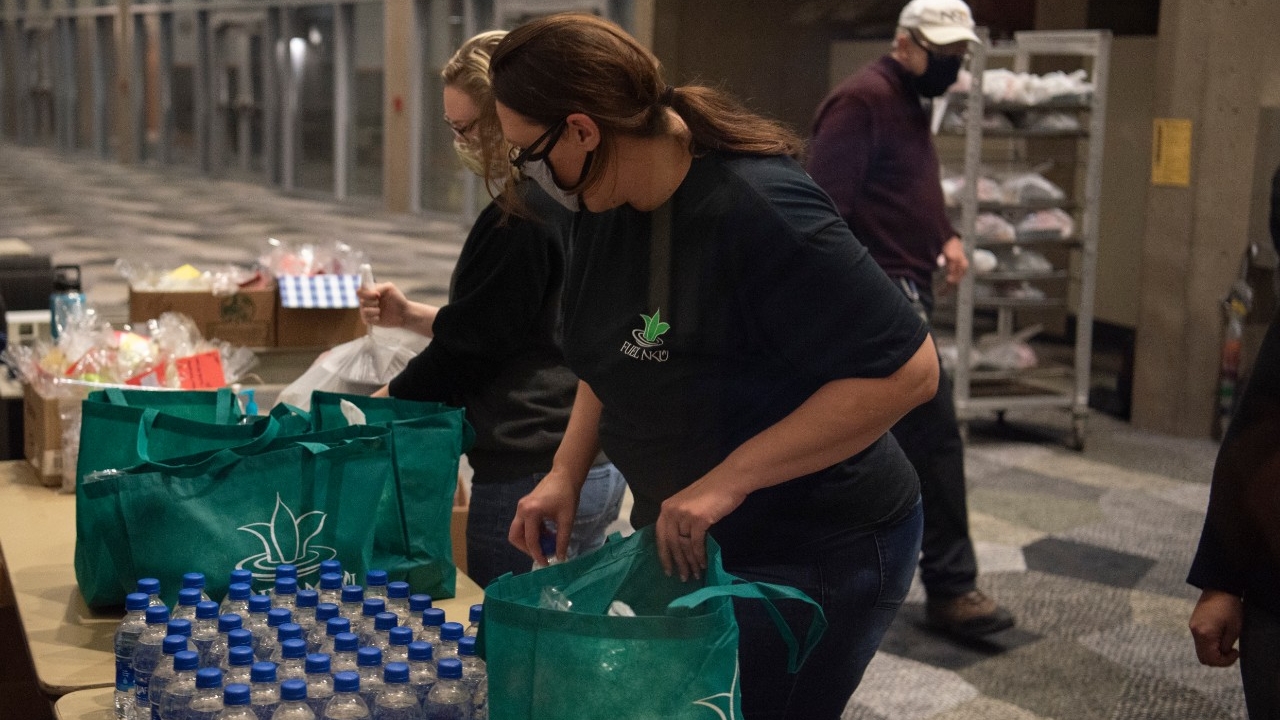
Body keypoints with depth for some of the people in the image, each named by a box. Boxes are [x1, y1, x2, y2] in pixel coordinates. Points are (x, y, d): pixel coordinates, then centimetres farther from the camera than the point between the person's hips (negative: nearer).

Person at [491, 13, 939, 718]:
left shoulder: (757, 208, -28)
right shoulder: (605, 206, 0)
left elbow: (906, 371, -29)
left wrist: (728, 480, -28)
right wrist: (566, 473, 2)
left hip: (817, 555, -8)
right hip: (683, 532, 8)